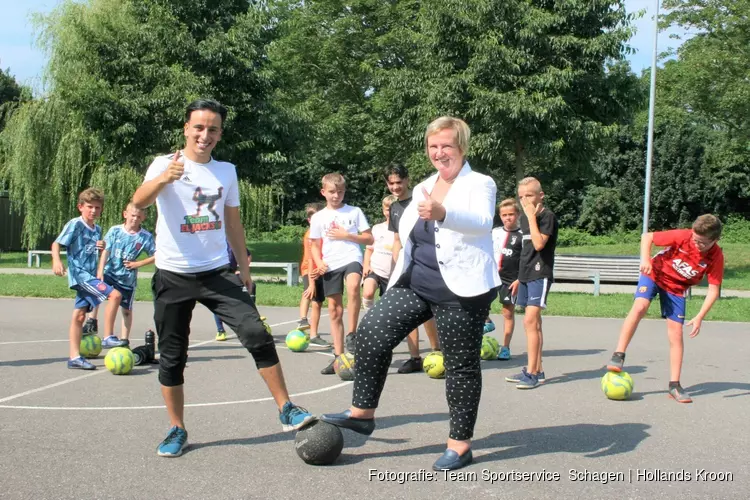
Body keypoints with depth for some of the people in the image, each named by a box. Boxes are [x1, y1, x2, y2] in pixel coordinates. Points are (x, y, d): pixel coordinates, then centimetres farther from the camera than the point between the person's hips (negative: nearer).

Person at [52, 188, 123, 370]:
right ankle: (108, 337, -14)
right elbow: (56, 243, -12)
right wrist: (56, 261, -30)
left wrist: (101, 248, 4)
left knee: (79, 315, 8)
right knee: (115, 294, -20)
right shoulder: (75, 224, -8)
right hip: (79, 273, -8)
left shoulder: (97, 229, 15)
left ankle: (74, 357, 12)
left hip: (89, 275, 8)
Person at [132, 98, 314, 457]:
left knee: (256, 333, -13)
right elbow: (139, 201, -26)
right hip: (173, 276, -2)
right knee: (172, 356, 4)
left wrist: (244, 269, 14)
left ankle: (286, 411, -5)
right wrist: (165, 178, -46)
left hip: (217, 273, 2)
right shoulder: (164, 165, -6)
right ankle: (177, 430, 19)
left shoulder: (226, 171, 8)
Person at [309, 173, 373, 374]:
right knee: (334, 310, 5)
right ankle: (338, 356, 13)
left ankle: (351, 335, -23)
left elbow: (369, 238, 5)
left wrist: (346, 235, -7)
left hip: (351, 258, -3)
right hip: (330, 266, 3)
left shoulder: (355, 212, 6)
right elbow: (315, 245, 15)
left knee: (353, 286, -36)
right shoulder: (318, 217, 10)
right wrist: (319, 262, -4)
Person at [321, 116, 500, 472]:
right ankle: (362, 413, 9)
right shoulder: (423, 188, 14)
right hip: (416, 283, 7)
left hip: (461, 290, -7)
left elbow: (482, 222, -28)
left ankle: (460, 444, 13)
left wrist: (442, 213, -45)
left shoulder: (480, 184, -7)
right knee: (372, 331, -4)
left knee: (460, 364, 1)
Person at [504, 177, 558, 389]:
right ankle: (537, 371, 18)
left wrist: (532, 216, -18)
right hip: (526, 275, 9)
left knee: (530, 320, -17)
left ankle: (531, 372, -16)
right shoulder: (524, 218, 14)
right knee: (534, 323, 12)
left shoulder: (548, 216, -9)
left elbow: (539, 244, -23)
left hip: (540, 274, -9)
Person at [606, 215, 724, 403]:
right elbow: (647, 237, -16)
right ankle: (618, 356, -25)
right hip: (655, 273, -2)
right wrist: (645, 259, -33)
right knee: (640, 306, -29)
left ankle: (674, 385, 5)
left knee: (676, 333, -2)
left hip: (677, 288, 2)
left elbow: (714, 289, -17)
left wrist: (699, 317, -25)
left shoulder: (716, 256, -20)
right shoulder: (682, 236, -26)